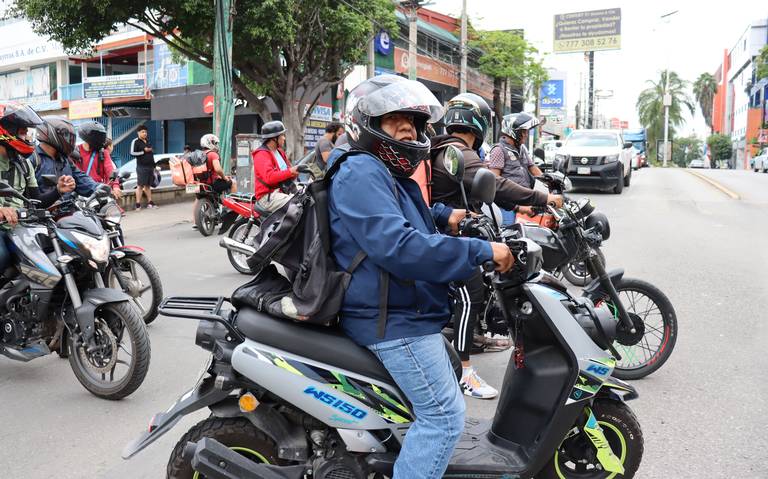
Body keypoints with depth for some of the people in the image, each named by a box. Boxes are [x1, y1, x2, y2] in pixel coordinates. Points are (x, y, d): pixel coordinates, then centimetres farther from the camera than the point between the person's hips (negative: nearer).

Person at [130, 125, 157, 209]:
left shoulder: (148, 141, 19)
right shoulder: (135, 141, -2)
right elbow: (132, 153, -12)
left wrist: (153, 166, 23)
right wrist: (144, 151, -13)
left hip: (150, 167, 6)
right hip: (141, 167, -6)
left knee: (148, 185, 10)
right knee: (140, 185, -8)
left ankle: (150, 202, 14)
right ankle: (138, 204, -7)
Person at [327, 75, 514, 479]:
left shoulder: (388, 173, 16)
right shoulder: (362, 172, -18)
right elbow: (398, 246, -31)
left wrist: (444, 216, 19)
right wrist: (482, 251, -27)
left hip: (402, 313, 11)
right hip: (393, 321, -11)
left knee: (447, 378, 27)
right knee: (443, 414, -9)